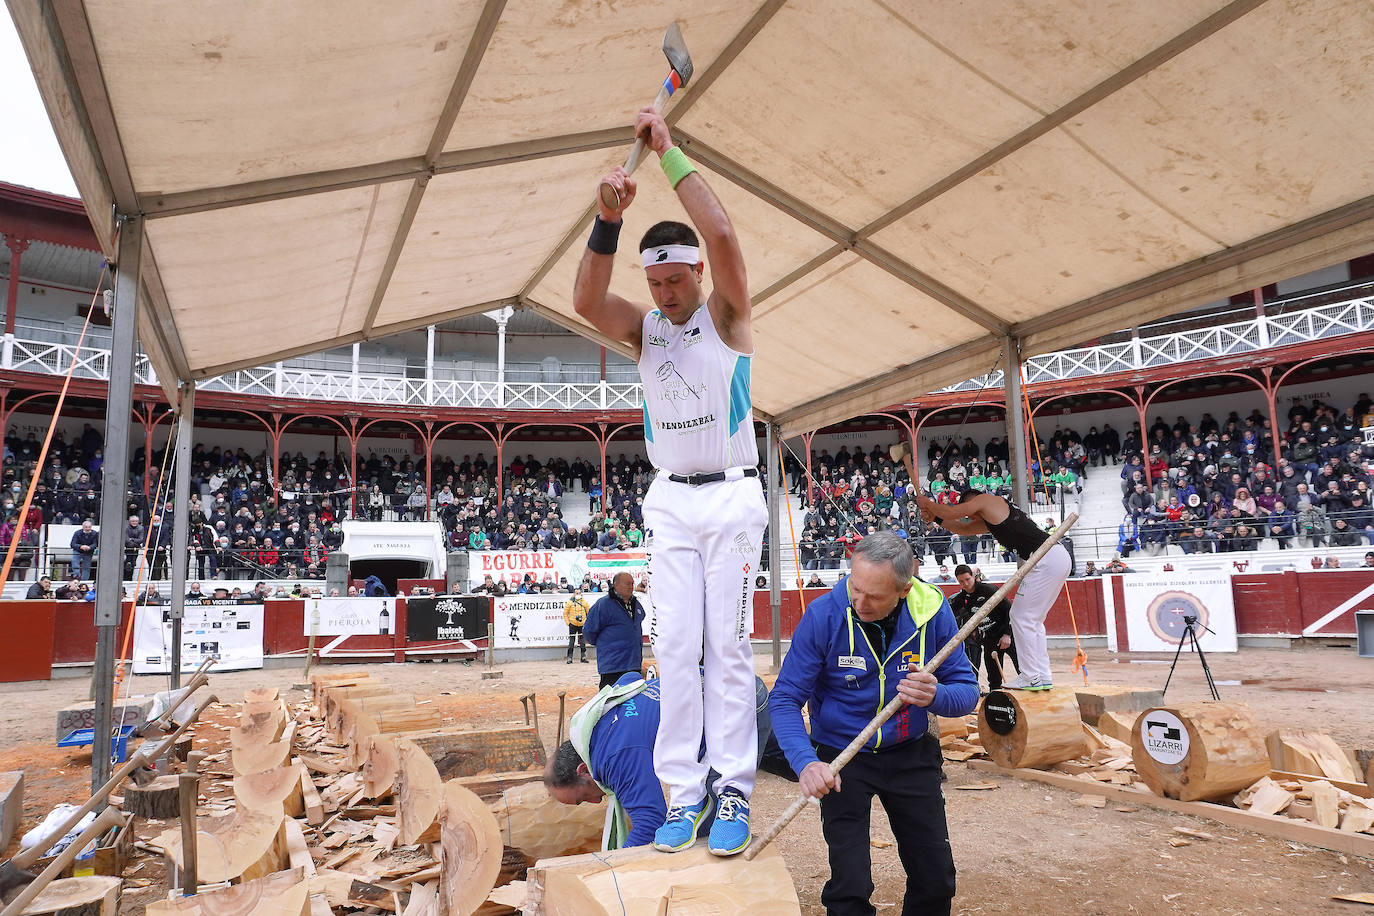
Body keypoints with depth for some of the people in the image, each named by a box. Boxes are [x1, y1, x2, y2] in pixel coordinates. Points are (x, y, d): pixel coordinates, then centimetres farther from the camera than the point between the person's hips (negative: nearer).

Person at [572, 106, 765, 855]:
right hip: (671, 500, 3)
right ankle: (685, 792, 4)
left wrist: (669, 152, -13)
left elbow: (721, 235, -18)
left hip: (732, 495, -3)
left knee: (728, 643, -4)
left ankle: (734, 790, 2)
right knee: (676, 646, -1)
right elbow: (586, 301, -12)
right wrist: (609, 218, -24)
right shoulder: (642, 329, 8)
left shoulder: (725, 315, -1)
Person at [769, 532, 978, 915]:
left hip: (911, 754, 3)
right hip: (842, 758, -2)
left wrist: (935, 696, -32)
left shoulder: (932, 610, -15)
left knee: (937, 882, 10)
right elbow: (785, 699, -18)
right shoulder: (824, 615, -22)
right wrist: (806, 763, -34)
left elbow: (967, 690, -8)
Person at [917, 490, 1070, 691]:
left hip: (1046, 559, -10)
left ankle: (1032, 677, -2)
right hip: (1059, 557, 10)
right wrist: (934, 515, 27)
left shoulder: (985, 499, 2)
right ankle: (1043, 677, 17)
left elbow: (950, 512, 0)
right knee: (1032, 620, 15)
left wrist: (926, 503, 16)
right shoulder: (990, 520, 27)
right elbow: (962, 528, 35)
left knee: (1022, 617, -4)